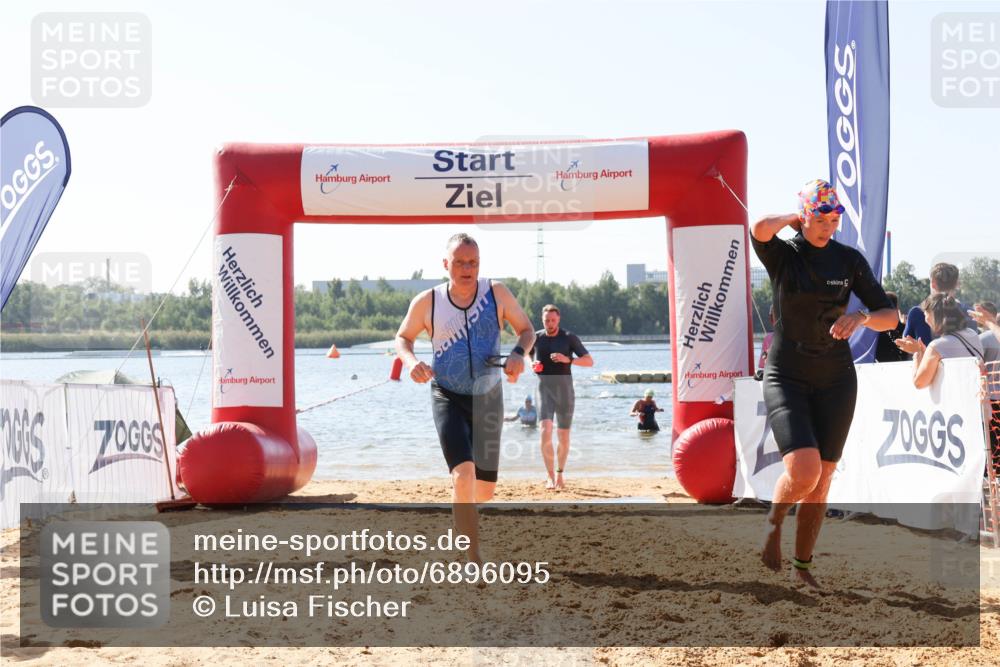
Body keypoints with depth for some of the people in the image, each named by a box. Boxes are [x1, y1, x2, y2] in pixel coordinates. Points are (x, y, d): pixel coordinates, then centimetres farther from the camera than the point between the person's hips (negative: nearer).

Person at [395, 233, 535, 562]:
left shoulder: (497, 293, -8)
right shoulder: (427, 302, -10)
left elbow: (526, 328, 4)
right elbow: (402, 337, 7)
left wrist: (518, 354, -17)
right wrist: (411, 362, -15)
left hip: (488, 398, 3)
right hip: (448, 397, -2)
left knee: (486, 487, 12)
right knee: (464, 475, -25)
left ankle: (461, 522, 47)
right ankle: (474, 560, -22)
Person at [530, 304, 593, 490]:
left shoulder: (569, 338, -2)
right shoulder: (536, 338, 3)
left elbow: (589, 361, -5)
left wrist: (568, 359, -20)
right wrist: (531, 365, -1)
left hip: (565, 391, 0)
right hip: (545, 389, 0)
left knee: (564, 437, 8)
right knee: (545, 432, -18)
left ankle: (559, 474, 27)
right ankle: (550, 475, -16)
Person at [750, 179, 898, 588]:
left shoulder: (850, 260, 3)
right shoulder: (782, 255, -5)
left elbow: (890, 316, 3)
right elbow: (760, 228, -29)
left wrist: (861, 317, -19)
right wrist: (793, 219, -9)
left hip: (835, 381, 3)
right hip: (786, 378, -3)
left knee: (822, 482, 5)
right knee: (804, 470, -21)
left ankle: (802, 566, 22)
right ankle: (774, 523, 10)